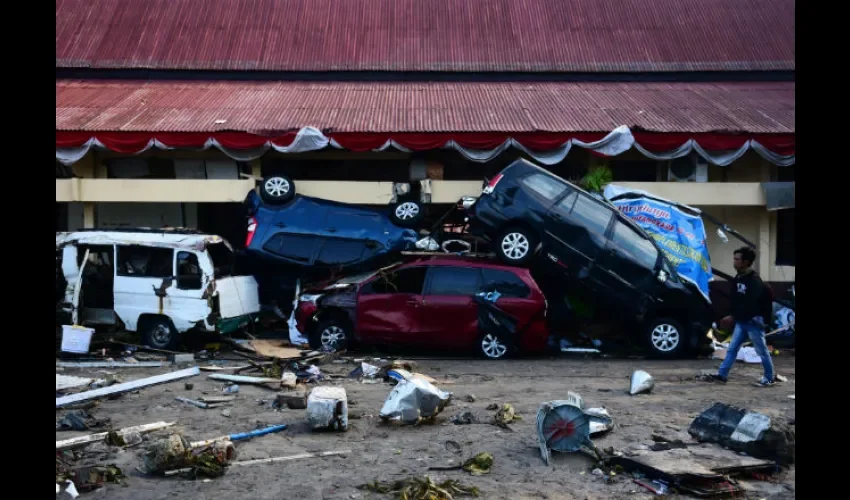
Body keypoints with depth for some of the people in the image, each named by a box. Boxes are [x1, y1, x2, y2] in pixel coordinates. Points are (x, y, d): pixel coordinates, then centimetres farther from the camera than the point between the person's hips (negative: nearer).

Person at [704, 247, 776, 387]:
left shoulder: (754, 280, -19)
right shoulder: (738, 278, 8)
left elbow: (751, 303, -24)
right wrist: (734, 316, 9)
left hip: (753, 322, -8)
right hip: (740, 322, 8)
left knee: (762, 351, 5)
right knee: (732, 349, 7)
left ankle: (770, 378, 18)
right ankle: (721, 375, 9)